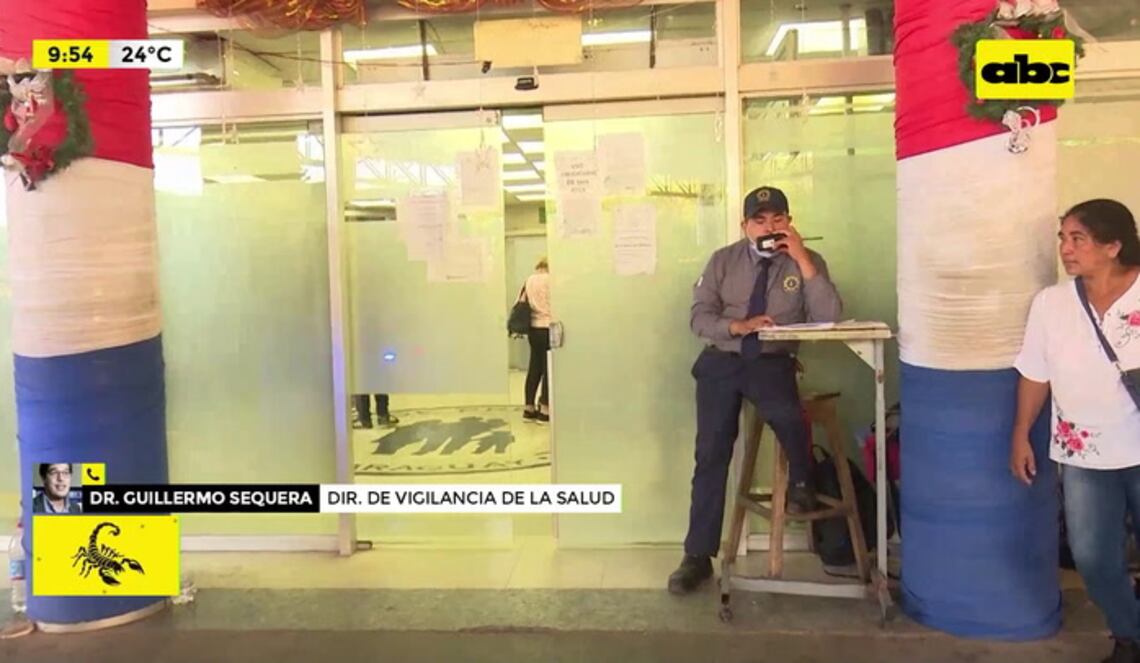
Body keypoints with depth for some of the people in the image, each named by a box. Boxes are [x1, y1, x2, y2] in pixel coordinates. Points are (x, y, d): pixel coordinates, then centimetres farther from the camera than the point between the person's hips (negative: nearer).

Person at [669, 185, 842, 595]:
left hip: (772, 363, -1)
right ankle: (698, 556, 7)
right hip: (721, 361, 1)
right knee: (711, 453, -3)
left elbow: (829, 319, -11)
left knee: (787, 415, -34)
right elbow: (699, 316, 2)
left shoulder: (807, 262, 2)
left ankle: (799, 484, -1)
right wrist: (737, 326, -17)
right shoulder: (723, 260, 6)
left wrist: (802, 260, -16)